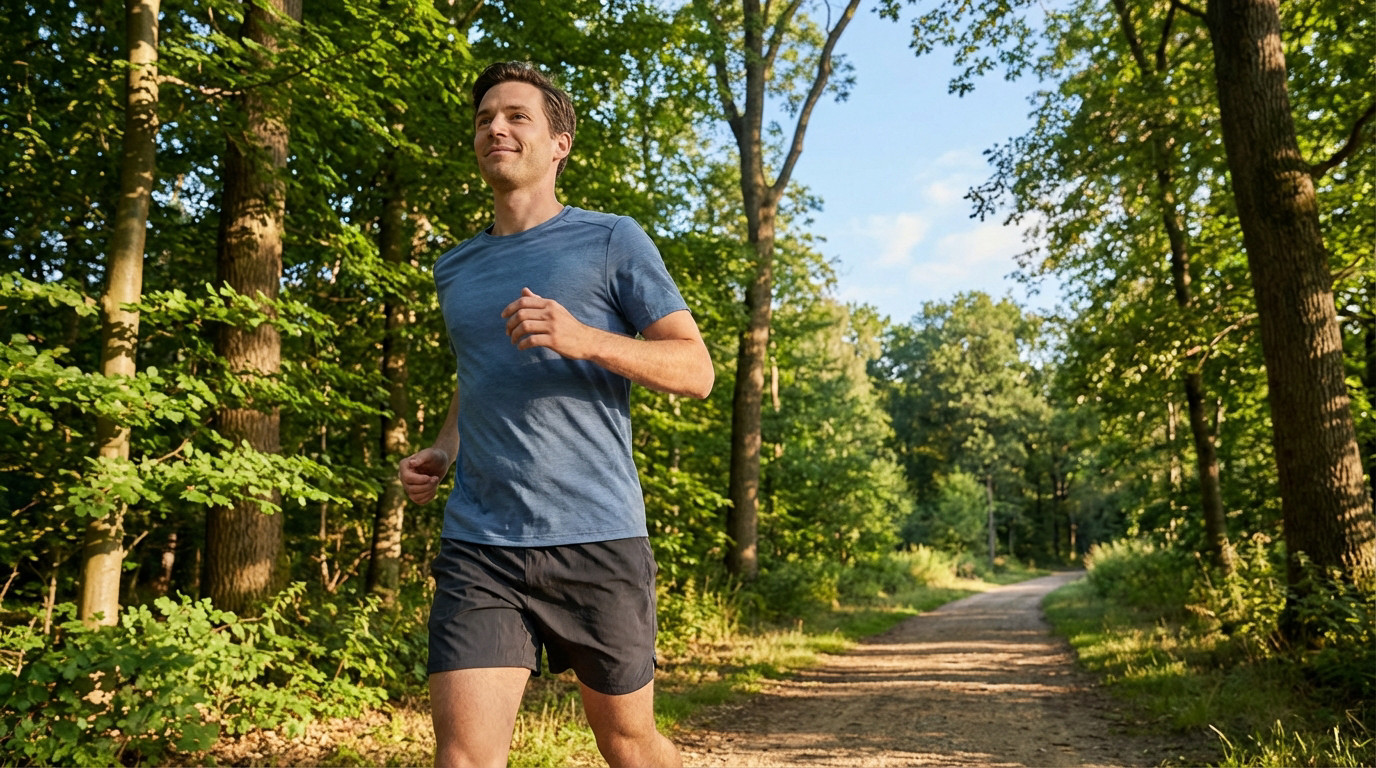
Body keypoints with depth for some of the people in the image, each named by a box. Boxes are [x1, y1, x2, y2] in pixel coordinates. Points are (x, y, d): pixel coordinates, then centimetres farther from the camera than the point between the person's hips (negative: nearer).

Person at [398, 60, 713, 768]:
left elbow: (696, 370, -3)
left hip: (598, 538, -3)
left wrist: (584, 339, -19)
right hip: (478, 546, 3)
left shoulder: (612, 241, 2)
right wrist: (441, 451, 11)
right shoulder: (454, 269, 17)